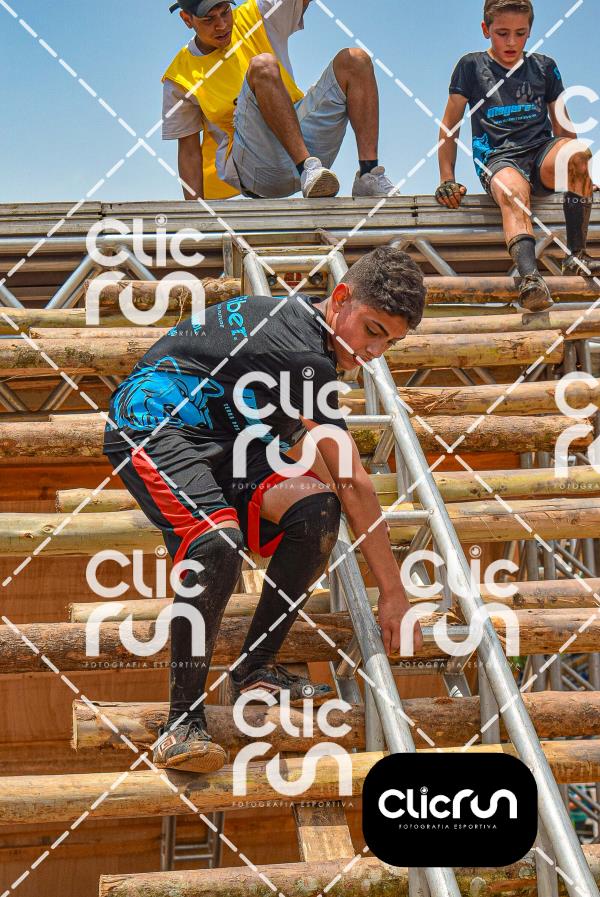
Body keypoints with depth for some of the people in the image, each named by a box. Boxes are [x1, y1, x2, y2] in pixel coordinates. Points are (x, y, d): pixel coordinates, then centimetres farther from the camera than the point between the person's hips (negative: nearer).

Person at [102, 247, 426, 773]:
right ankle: (183, 720, -22)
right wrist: (394, 593, -17)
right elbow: (354, 482, -21)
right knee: (219, 542, -36)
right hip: (152, 428, -9)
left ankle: (254, 671, -2)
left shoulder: (296, 317, 8)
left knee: (317, 508, -14)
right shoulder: (304, 354, -23)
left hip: (217, 439, 9)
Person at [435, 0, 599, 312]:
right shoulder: (472, 66, 12)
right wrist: (447, 179, 3)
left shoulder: (544, 67, 19)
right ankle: (529, 276, -65)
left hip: (542, 153, 3)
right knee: (512, 190, -39)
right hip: (498, 157, -3)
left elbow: (562, 126, 23)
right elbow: (450, 125, 11)